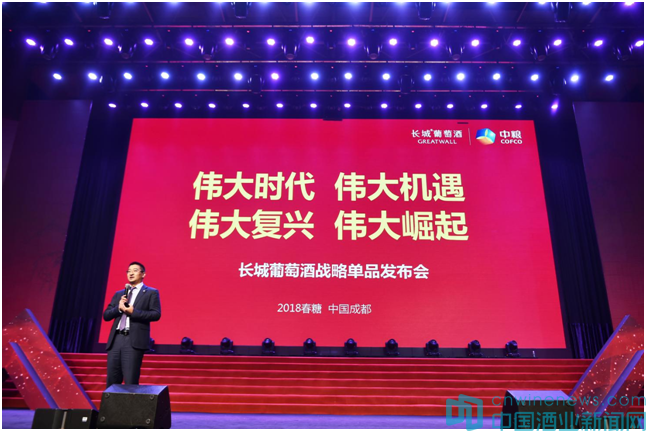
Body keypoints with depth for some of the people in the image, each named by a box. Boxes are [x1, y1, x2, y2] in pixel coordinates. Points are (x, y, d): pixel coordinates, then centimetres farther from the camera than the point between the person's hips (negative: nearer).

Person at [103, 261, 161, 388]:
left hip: (134, 341, -5)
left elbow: (156, 314, -6)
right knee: (112, 381, 7)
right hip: (115, 340, 5)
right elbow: (106, 315, 15)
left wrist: (133, 312, -14)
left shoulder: (151, 293, 6)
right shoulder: (119, 294, 21)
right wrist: (118, 308, -5)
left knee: (131, 382, -6)